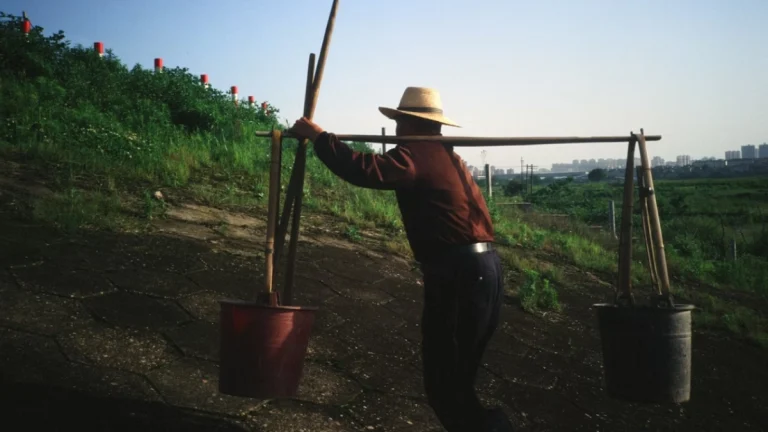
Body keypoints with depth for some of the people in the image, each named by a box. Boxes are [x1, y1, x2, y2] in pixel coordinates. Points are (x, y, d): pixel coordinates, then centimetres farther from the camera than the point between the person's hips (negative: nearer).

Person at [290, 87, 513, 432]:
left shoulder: (416, 155, -8)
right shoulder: (447, 156, 22)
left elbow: (367, 171, -24)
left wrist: (318, 136, -17)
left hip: (459, 273, -10)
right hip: (482, 267, 10)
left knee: (444, 382, -3)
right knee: (462, 376, 17)